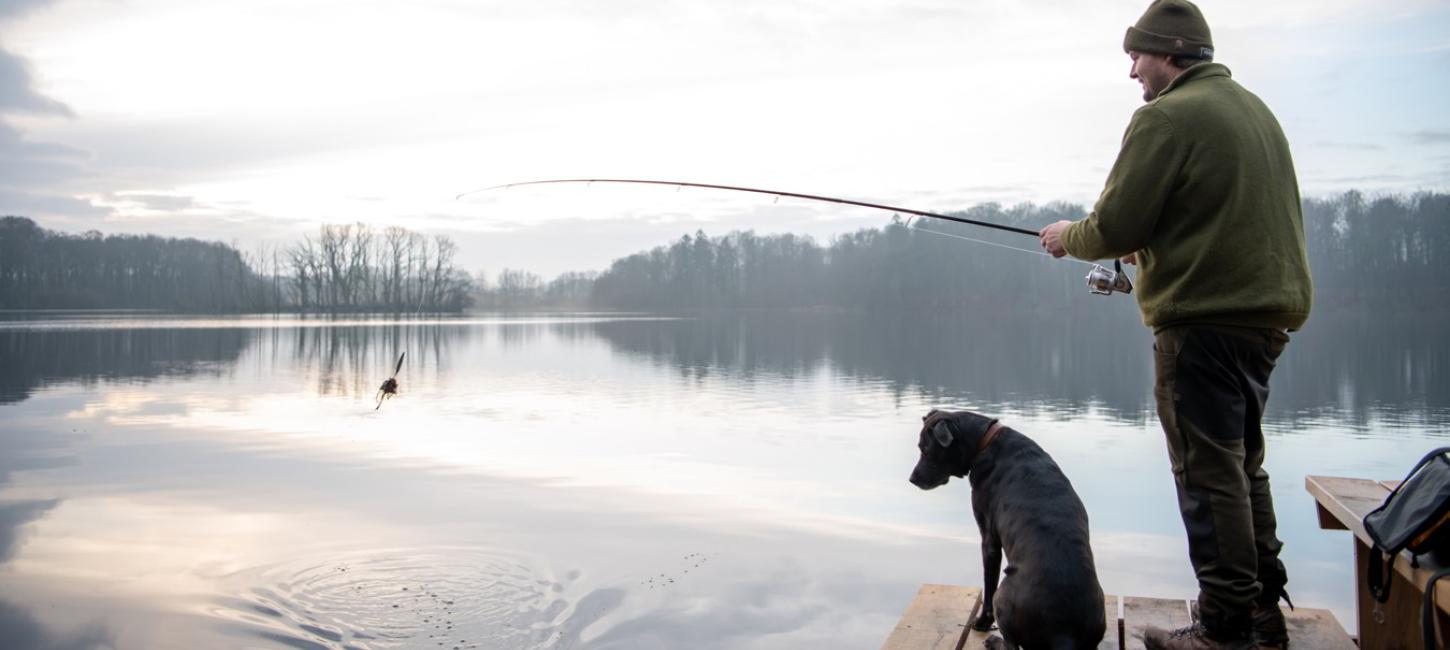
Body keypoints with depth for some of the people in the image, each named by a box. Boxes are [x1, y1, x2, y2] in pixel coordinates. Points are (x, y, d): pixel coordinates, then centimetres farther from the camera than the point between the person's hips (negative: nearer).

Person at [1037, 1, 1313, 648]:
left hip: (1204, 320, -9)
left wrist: (1068, 237, 4)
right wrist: (1154, 246, 25)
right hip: (1266, 311, 9)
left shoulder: (1166, 117, -12)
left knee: (1209, 475, -2)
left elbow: (1115, 226, -16)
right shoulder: (1255, 109, 17)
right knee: (1243, 466, 18)